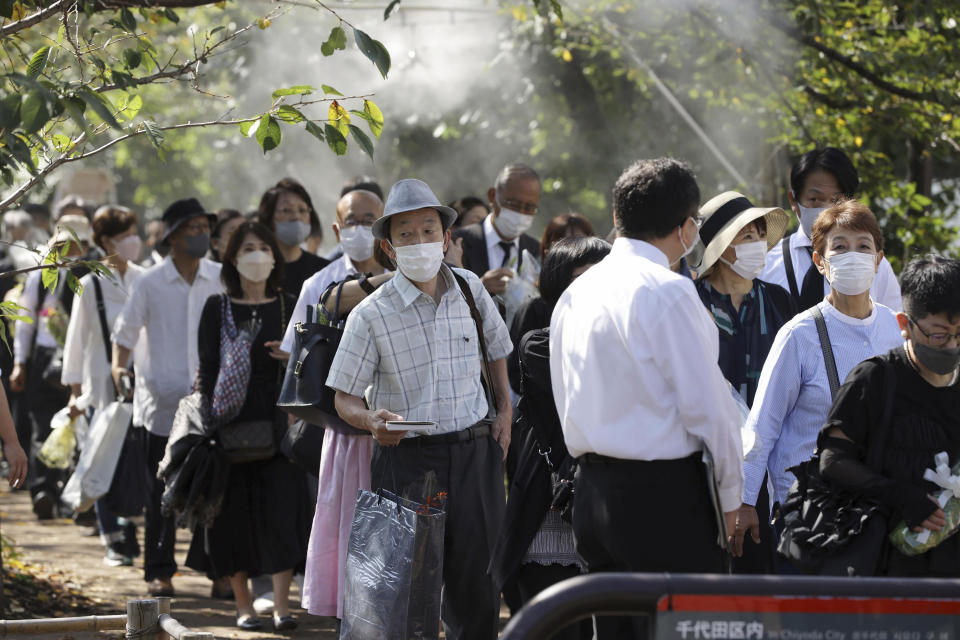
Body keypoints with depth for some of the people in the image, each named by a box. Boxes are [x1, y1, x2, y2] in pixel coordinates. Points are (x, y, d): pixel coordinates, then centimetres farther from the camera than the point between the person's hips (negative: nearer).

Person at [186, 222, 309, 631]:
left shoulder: (288, 306, 8)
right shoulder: (217, 308, 4)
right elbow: (207, 369, 2)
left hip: (277, 423, 0)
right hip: (233, 422, 0)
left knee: (281, 512, -7)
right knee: (234, 513, 2)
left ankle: (281, 605, -5)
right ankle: (243, 604, 12)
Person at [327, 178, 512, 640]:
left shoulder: (470, 289, 6)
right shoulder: (371, 315, -6)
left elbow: (496, 347, 25)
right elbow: (345, 398, -2)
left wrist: (505, 412, 15)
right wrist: (372, 421, -23)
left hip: (474, 451, 3)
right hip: (408, 458, -3)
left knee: (476, 584, 4)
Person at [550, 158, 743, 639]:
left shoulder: (575, 294, 12)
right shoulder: (668, 292, -12)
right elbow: (705, 403, -13)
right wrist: (731, 492, -3)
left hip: (591, 488, 8)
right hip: (663, 490, -8)